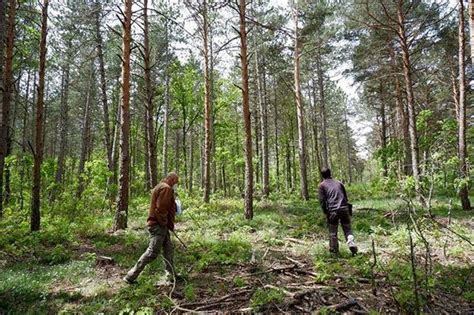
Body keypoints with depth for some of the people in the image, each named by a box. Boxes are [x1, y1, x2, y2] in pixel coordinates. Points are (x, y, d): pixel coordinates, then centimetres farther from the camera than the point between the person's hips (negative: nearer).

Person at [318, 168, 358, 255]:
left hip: (332, 211, -2)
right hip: (345, 209, 3)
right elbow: (345, 196, 18)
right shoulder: (339, 183, 18)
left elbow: (322, 200, -1)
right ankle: (351, 243, -11)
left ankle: (334, 249, 20)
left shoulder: (322, 185, 6)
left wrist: (325, 212, 6)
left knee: (333, 232, 12)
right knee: (347, 229, 11)